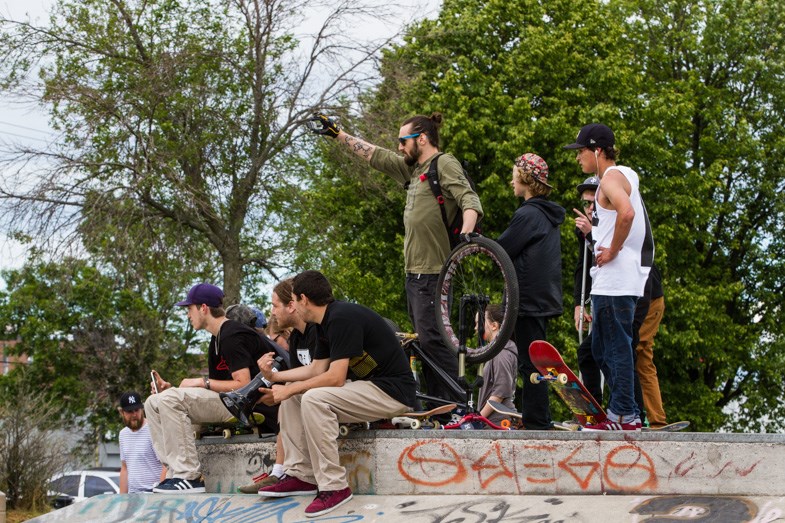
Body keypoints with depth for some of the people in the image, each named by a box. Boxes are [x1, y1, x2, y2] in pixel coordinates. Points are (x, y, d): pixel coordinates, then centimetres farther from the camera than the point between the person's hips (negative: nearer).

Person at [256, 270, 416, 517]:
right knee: (294, 393, 8)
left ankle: (334, 487, -21)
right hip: (366, 386, 11)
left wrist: (289, 390, -14)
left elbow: (335, 378, -23)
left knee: (314, 398, -28)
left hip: (392, 392, -11)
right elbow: (316, 369, 17)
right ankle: (300, 475, 6)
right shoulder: (328, 321, 11)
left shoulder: (342, 318, -20)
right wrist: (275, 375, 11)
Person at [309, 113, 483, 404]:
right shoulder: (413, 168, 20)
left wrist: (466, 233, -36)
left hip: (433, 273, -9)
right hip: (414, 271, 9)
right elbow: (374, 155, 28)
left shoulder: (445, 164, -6)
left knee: (432, 338, -15)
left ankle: (457, 405, -15)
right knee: (424, 340, 8)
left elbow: (469, 200, -19)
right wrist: (337, 134, 31)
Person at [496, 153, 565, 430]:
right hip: (546, 298, 10)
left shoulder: (527, 215, -16)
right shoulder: (549, 216, 15)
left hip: (530, 300, -10)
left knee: (530, 363, -7)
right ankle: (535, 419, 19)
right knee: (532, 362, 15)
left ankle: (537, 423, -7)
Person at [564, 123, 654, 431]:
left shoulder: (611, 177, -11)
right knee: (602, 350, 14)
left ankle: (623, 417, -6)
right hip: (610, 280, 11)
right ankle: (628, 413, 15)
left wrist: (613, 251, -21)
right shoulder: (625, 175, 21)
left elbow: (626, 212, -30)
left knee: (616, 347, -8)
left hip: (615, 279, -11)